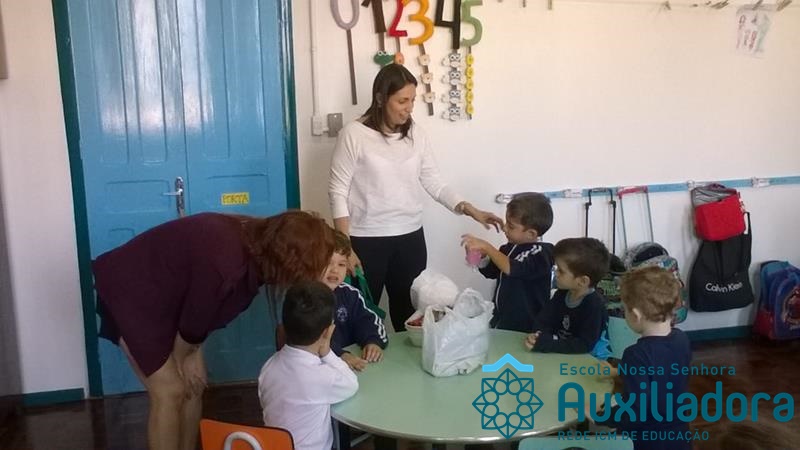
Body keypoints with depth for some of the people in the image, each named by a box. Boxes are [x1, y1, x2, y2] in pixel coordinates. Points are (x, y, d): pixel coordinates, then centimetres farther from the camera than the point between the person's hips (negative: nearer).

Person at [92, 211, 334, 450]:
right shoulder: (224, 263, -38)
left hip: (164, 292, 8)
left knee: (194, 386, 8)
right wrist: (183, 359, -4)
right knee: (170, 391, -7)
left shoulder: (255, 240, -11)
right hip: (130, 291, -8)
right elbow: (193, 321, -21)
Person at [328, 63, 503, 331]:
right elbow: (338, 192, -9)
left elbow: (434, 183, 4)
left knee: (409, 312, 13)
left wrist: (470, 210, -10)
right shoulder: (354, 134, -10)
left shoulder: (416, 134, 3)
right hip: (366, 240, -4)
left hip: (411, 238, 4)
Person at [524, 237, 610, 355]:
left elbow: (585, 345, -24)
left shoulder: (594, 305, -17)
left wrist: (544, 344, -28)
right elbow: (543, 321, 4)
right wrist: (538, 337, -19)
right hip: (559, 355, 5)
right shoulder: (561, 295, 3)